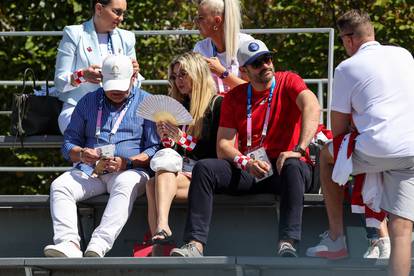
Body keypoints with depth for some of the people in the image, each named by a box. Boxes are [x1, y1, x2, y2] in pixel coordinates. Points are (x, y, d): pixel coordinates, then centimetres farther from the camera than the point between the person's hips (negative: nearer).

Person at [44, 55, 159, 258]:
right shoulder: (88, 102, 19)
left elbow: (154, 149, 3)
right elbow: (69, 143, 18)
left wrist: (127, 163, -14)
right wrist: (82, 155, -6)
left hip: (130, 171, -3)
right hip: (90, 171, 4)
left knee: (125, 185, -39)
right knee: (59, 186, -25)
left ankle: (99, 245, -53)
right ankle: (68, 243, -44)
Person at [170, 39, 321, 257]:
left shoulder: (288, 82, 2)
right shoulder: (234, 97, 12)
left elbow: (312, 107, -19)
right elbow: (223, 145, 4)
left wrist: (299, 149, -34)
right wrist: (246, 163, -18)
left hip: (282, 167, -4)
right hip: (247, 173, 4)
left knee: (293, 167, -39)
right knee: (203, 168, -19)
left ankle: (287, 244, -52)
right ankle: (195, 245, -32)